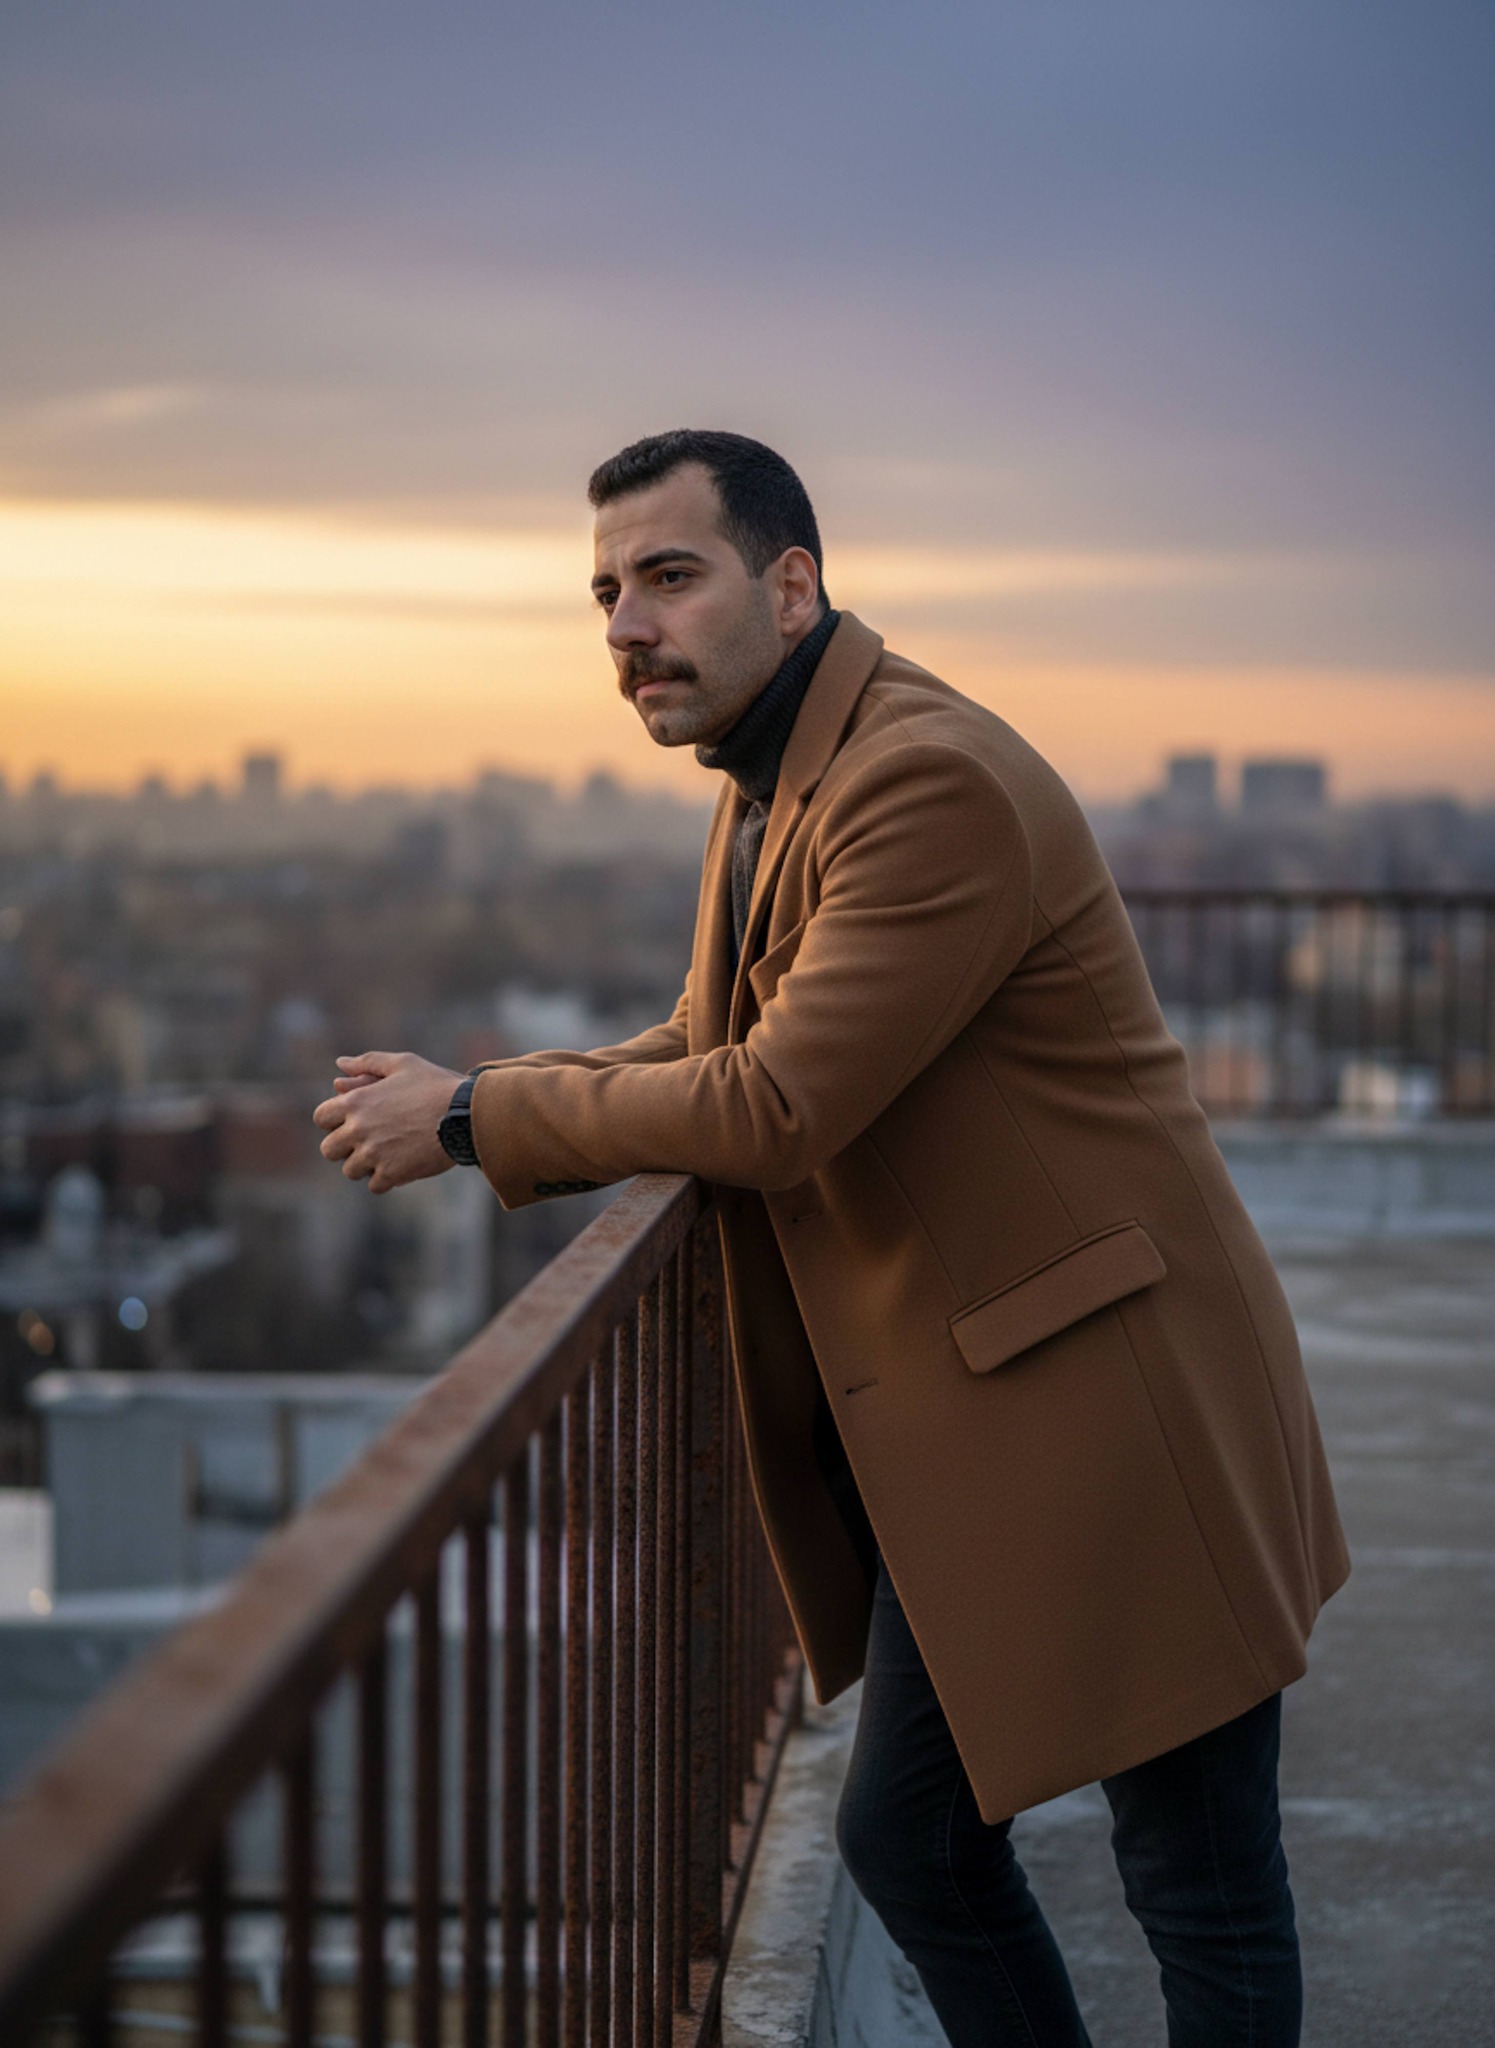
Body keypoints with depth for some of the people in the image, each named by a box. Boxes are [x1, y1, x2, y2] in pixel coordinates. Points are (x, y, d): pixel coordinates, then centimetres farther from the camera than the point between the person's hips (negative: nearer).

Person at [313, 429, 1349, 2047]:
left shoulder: (933, 780, -22)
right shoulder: (762, 798, 11)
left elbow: (776, 1108, -25)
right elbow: (707, 1053, 21)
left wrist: (477, 1118, -13)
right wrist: (472, 1103, 3)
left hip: (1114, 1414, -10)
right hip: (950, 1436, 10)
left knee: (1202, 1896, 3)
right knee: (910, 1843, 17)